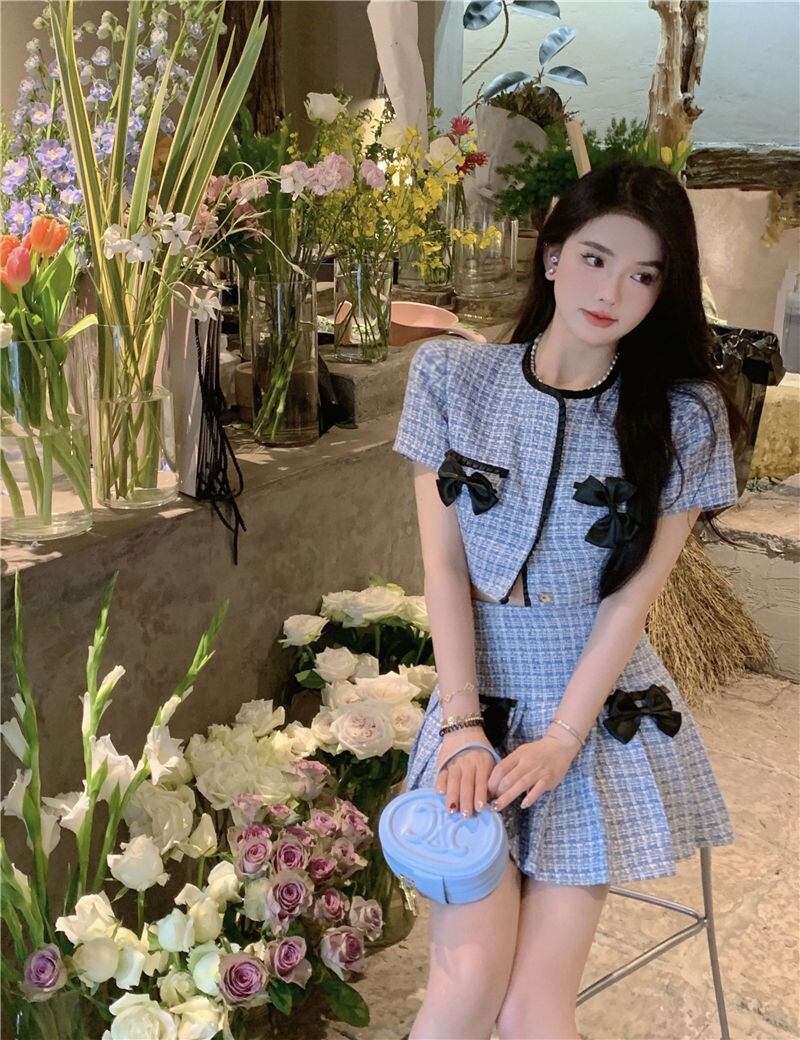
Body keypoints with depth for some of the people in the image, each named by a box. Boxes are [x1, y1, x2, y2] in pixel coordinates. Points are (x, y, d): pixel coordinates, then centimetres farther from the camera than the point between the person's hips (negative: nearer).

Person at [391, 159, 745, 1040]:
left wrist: (559, 742, -12)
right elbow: (443, 564, -5)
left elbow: (633, 594, -7)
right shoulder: (450, 375, -2)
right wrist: (462, 726, -11)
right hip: (477, 695, 1)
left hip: (601, 711, 0)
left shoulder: (684, 415, -4)